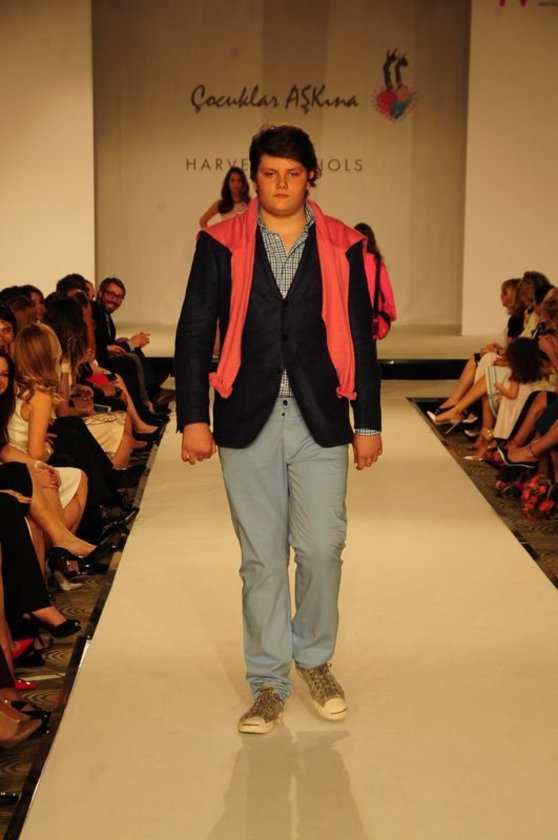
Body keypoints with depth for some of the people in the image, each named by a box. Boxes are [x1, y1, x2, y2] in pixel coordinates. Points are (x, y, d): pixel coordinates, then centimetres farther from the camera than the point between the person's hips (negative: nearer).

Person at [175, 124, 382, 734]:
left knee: (321, 548, 1)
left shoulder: (343, 246, 5)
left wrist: (368, 423, 6)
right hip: (248, 422, 0)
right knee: (261, 557, 5)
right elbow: (194, 332, 3)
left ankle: (315, 659, 27)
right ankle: (269, 684, 19)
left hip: (321, 421, 1)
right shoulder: (221, 244, 3)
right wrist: (193, 417, -3)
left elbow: (360, 337, 7)